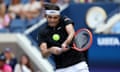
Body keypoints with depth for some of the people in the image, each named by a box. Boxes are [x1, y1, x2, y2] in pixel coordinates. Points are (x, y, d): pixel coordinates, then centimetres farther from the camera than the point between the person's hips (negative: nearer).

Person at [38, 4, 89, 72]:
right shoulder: (43, 32, 1)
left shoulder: (65, 20, -3)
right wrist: (51, 50, -33)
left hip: (78, 64, -2)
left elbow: (72, 33, -23)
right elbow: (44, 54, -10)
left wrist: (65, 43, -44)